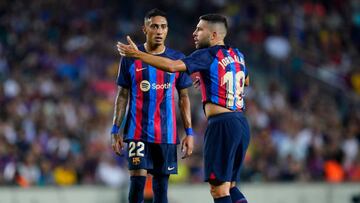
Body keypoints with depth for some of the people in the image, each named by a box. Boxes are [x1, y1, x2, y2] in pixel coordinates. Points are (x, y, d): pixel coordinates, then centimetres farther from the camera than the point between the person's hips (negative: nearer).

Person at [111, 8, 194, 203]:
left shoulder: (177, 59, 4)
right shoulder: (131, 58, 0)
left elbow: (184, 97, 8)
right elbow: (122, 95, 4)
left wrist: (189, 132, 2)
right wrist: (115, 130, -1)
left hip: (166, 133, 2)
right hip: (138, 131, -2)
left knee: (161, 184, 4)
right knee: (138, 179, -12)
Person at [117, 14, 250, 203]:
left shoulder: (208, 55, -8)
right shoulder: (237, 55, 15)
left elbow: (172, 66, -22)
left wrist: (138, 54, -17)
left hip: (222, 124, -8)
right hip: (241, 123, 8)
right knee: (230, 186, 16)